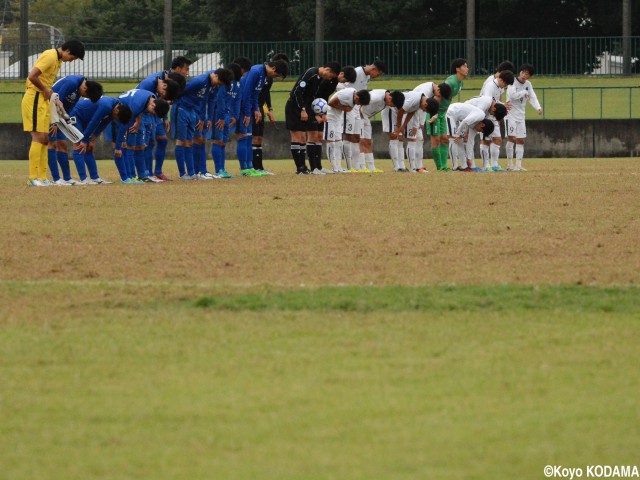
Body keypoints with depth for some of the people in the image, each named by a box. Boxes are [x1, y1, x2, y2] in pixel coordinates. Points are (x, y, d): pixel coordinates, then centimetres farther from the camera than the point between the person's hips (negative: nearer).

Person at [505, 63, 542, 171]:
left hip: (521, 116, 7)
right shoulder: (513, 82, -11)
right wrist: (525, 93, -14)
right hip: (511, 114, -7)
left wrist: (538, 107, -21)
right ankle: (510, 164, -7)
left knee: (521, 140, 5)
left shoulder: (528, 84, 7)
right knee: (511, 138, -13)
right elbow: (512, 95, -26)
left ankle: (518, 165, 8)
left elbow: (532, 97, -3)